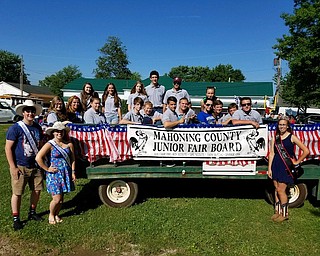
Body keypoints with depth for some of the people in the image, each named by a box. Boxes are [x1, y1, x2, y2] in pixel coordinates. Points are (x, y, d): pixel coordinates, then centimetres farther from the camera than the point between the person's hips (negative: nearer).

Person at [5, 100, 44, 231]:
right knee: (17, 193, 3)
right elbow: (8, 148, -11)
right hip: (20, 167, -5)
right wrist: (13, 167, -14)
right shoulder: (15, 128, -11)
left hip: (35, 166, 6)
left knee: (37, 190, 13)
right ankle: (16, 219, 19)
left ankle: (32, 212, 33)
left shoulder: (37, 128, 6)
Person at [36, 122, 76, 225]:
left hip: (66, 173, 4)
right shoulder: (50, 145, -9)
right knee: (57, 199, -5)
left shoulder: (69, 144, 4)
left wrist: (73, 172, 5)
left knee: (61, 198, 11)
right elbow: (38, 158, -16)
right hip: (54, 174, -4)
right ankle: (51, 215, 23)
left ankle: (56, 214, 34)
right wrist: (47, 168, -12)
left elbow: (72, 159, 10)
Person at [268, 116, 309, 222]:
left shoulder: (292, 137, -4)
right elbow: (272, 153, 7)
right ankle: (277, 211, 20)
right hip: (276, 165, 5)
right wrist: (269, 168, 4)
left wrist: (297, 162, -2)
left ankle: (284, 213, 8)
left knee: (281, 190, -6)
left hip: (286, 166, -4)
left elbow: (306, 151, -4)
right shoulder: (275, 138, 8)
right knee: (276, 189, 9)